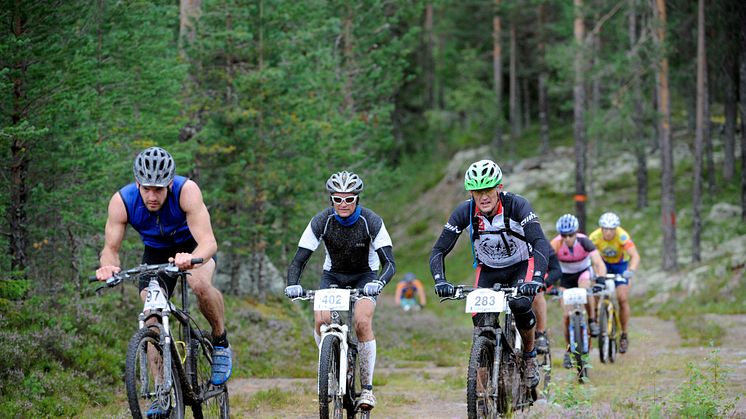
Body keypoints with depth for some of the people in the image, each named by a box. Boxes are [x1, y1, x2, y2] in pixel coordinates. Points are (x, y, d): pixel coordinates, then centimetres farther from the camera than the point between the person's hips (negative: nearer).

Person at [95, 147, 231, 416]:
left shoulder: (186, 191, -35)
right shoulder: (122, 201, -28)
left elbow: (208, 242, -41)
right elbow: (111, 247, -24)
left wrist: (192, 259, -64)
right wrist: (108, 265, -48)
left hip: (192, 246, -3)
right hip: (156, 252, 3)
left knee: (200, 284, -34)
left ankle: (221, 342, -6)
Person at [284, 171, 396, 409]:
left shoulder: (371, 222, -23)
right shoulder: (321, 222, -20)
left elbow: (389, 263, -27)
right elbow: (298, 261, -19)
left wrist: (379, 283, -48)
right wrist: (292, 284, -40)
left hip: (364, 276, -2)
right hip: (333, 275, 2)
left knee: (363, 323, -26)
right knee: (321, 320, -25)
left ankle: (367, 387, -15)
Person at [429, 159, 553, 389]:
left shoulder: (516, 205, -28)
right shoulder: (465, 212, -21)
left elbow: (541, 243, -36)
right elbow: (439, 251, -19)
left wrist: (536, 278, -52)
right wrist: (440, 281, -38)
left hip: (521, 265, -2)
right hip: (488, 270, 2)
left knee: (520, 304, -30)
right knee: (480, 320, -19)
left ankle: (530, 357, -4)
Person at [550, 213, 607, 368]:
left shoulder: (584, 242, -29)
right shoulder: (556, 244, -27)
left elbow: (599, 264, -35)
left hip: (584, 272, -1)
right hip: (565, 276, 1)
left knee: (584, 287, -37)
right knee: (567, 316, -8)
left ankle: (592, 321, -17)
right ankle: (569, 351, 9)